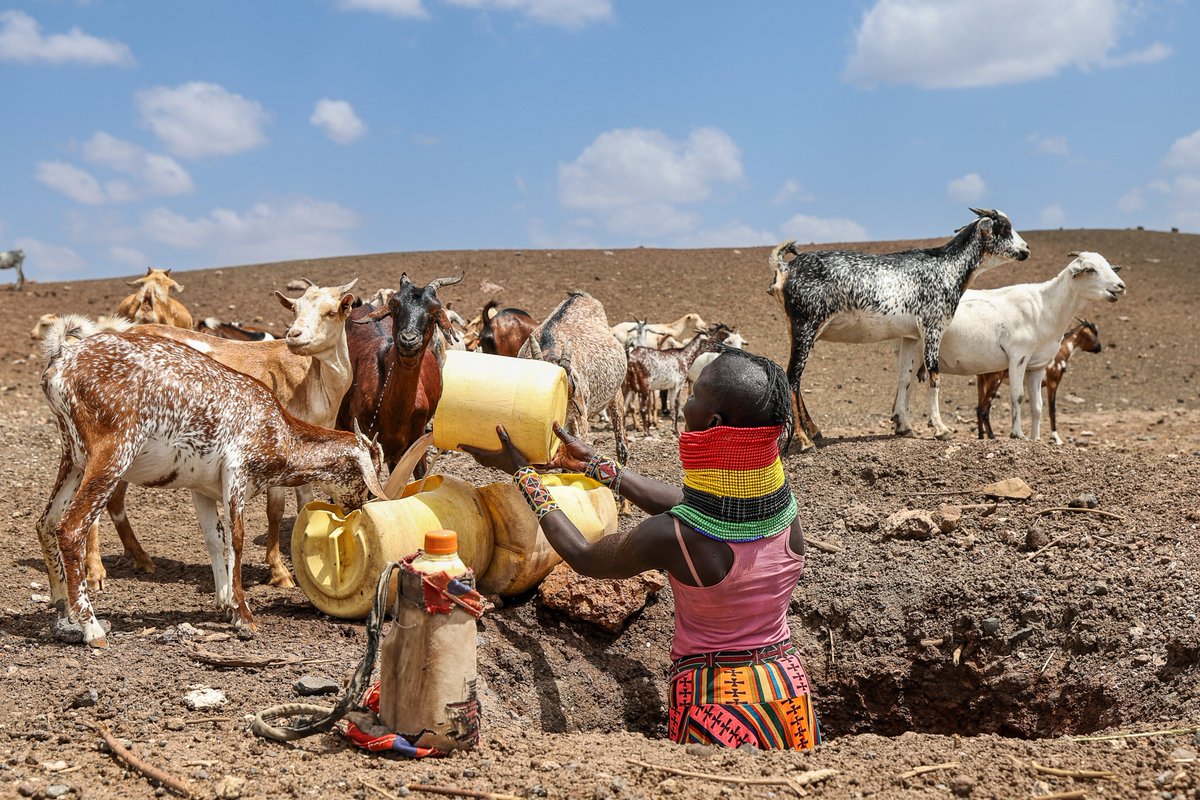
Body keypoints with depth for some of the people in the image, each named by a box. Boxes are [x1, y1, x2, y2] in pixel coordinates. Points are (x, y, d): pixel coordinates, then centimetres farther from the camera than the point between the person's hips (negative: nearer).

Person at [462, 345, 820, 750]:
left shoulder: (672, 537, -26)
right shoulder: (785, 507, -12)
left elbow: (583, 557, -5)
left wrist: (522, 474, 4)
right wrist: (596, 464, 14)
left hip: (714, 699, -5)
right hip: (788, 689, 5)